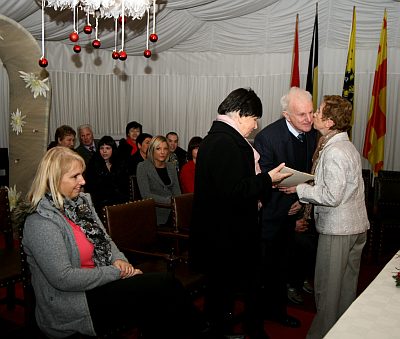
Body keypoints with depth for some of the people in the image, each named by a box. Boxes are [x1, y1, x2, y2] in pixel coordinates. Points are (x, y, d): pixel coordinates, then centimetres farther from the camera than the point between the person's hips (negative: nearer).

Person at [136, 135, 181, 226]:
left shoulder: (171, 166, 16)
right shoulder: (142, 167, -1)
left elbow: (177, 192, 12)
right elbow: (146, 195, -10)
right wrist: (169, 200, -17)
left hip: (172, 212, 6)